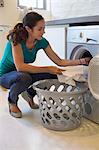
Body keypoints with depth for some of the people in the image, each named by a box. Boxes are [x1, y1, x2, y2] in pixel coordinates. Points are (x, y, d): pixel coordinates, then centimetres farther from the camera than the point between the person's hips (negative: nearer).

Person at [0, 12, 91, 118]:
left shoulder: (41, 42, -13)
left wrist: (82, 61, -18)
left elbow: (60, 62, -8)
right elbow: (20, 66, -38)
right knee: (24, 77, -38)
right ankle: (12, 102, -6)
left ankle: (30, 94, 10)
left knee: (52, 75, -15)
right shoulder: (16, 38, -27)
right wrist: (48, 69, -36)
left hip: (24, 73, 5)